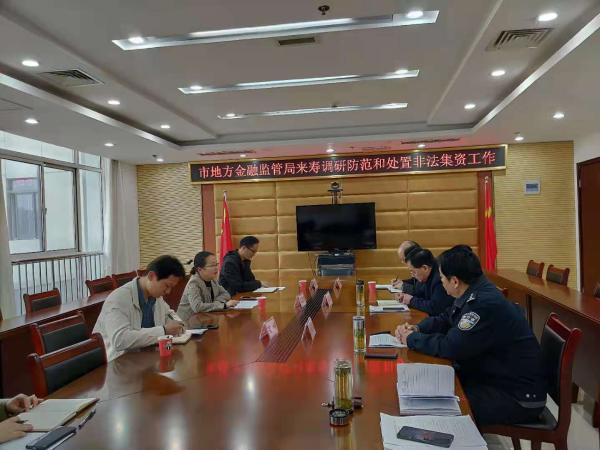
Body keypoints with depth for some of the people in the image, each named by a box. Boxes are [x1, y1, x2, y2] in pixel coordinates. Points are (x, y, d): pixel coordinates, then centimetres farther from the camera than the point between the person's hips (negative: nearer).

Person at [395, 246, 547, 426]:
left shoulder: (486, 305, -28)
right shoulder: (474, 294, 1)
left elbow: (450, 347, -25)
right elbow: (444, 319, 16)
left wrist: (412, 338, -10)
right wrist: (417, 329, -1)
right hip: (493, 375, 9)